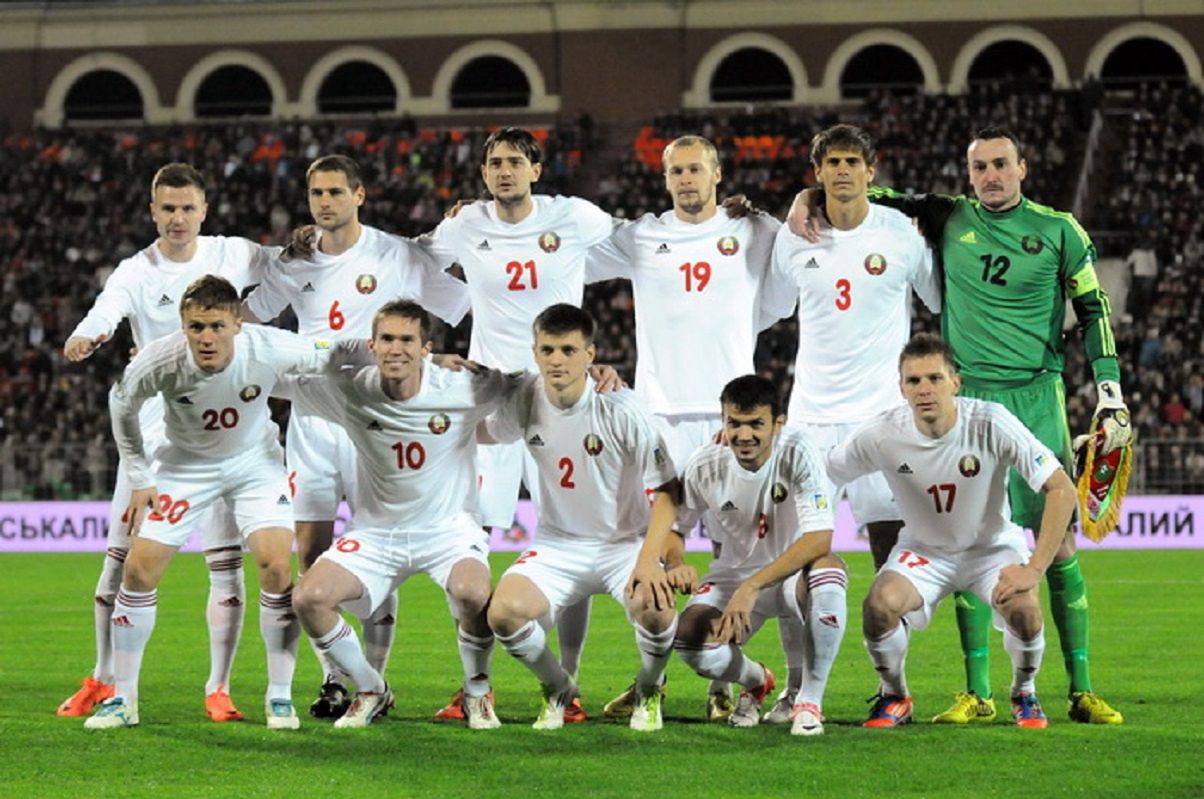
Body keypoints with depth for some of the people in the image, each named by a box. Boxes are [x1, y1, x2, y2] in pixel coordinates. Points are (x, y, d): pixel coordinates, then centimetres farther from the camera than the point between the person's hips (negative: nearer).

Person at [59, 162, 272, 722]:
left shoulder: (234, 256, 2)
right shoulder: (136, 273, -6)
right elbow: (105, 314, -25)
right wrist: (83, 340, -48)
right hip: (153, 432, -1)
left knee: (226, 564, -4)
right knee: (121, 558, 2)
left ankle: (218, 689, 5)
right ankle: (102, 681, 18)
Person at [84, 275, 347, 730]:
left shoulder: (269, 350, -31)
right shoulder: (159, 362, -29)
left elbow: (325, 363, -9)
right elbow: (122, 404, -6)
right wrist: (139, 479, -2)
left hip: (254, 459, 0)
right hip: (184, 465, 1)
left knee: (277, 567, -16)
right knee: (139, 569, -7)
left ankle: (280, 697, -1)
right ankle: (123, 699, 8)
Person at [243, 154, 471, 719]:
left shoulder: (397, 257, -3)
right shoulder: (295, 263, 8)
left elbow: (468, 307, 0)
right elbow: (247, 315, 21)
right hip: (311, 419, 4)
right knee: (311, 552, 0)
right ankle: (333, 681, 8)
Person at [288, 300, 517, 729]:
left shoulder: (462, 389, -15)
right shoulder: (349, 392, -11)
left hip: (448, 528, -2)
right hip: (376, 531, 2)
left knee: (472, 592, -34)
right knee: (308, 598, -18)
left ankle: (477, 694, -3)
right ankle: (371, 691, 9)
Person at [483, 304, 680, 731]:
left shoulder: (620, 410, -17)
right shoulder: (526, 398, -6)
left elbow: (666, 491, -12)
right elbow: (485, 432, 19)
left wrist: (648, 560, -25)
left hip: (625, 543, -3)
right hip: (557, 546, 3)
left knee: (654, 607, -35)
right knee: (504, 612, -26)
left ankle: (649, 692, 2)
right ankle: (557, 689, 8)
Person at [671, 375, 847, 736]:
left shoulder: (797, 453, -21)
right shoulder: (705, 466, -12)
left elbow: (819, 538, -30)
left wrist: (752, 588, -37)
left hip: (795, 572, -3)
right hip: (733, 574, 3)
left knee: (828, 573, -39)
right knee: (689, 640, -27)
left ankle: (809, 699, -18)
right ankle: (755, 680, 13)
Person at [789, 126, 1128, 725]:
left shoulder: (1058, 231, 3)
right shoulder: (948, 220, 8)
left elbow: (1093, 312, 7)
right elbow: (873, 199, 18)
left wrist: (1111, 397, 1)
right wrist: (808, 198, 1)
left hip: (1037, 395, -1)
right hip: (969, 398, 2)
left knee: (1058, 542, -4)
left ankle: (1081, 690, 1)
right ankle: (977, 693, 4)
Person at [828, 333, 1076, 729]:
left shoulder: (991, 423, -26)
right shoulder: (880, 435, -21)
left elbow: (1061, 490, -24)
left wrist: (1034, 569, -30)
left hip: (992, 546, -1)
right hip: (922, 551, 1)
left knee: (1023, 608, -30)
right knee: (879, 606, -28)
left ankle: (1024, 694, 4)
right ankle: (894, 696, 3)